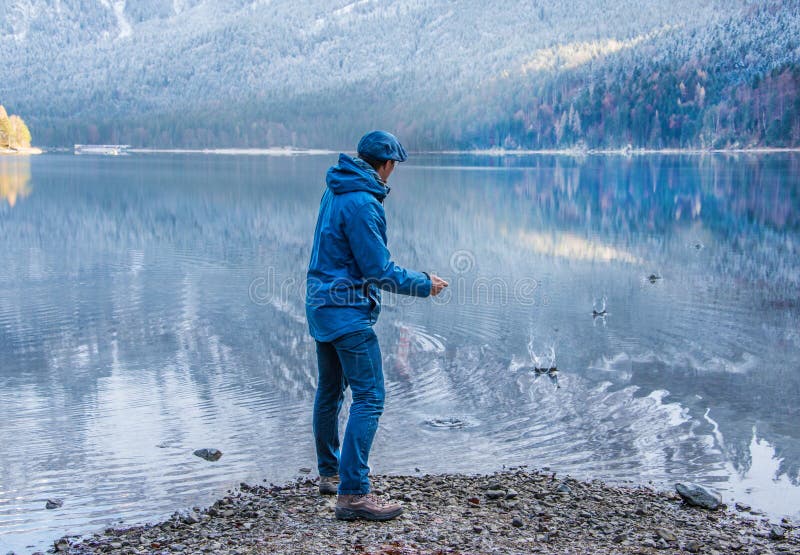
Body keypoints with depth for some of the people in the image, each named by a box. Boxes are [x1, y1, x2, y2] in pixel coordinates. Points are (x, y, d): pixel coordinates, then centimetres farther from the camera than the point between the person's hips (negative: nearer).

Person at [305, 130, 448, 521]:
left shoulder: (336, 192, 10)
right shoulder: (362, 203, -20)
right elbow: (379, 271, -19)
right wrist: (424, 285, -7)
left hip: (320, 303, 10)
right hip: (347, 312, -10)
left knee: (330, 391, 19)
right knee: (369, 398, -8)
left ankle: (330, 473, 32)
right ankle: (353, 493, -10)